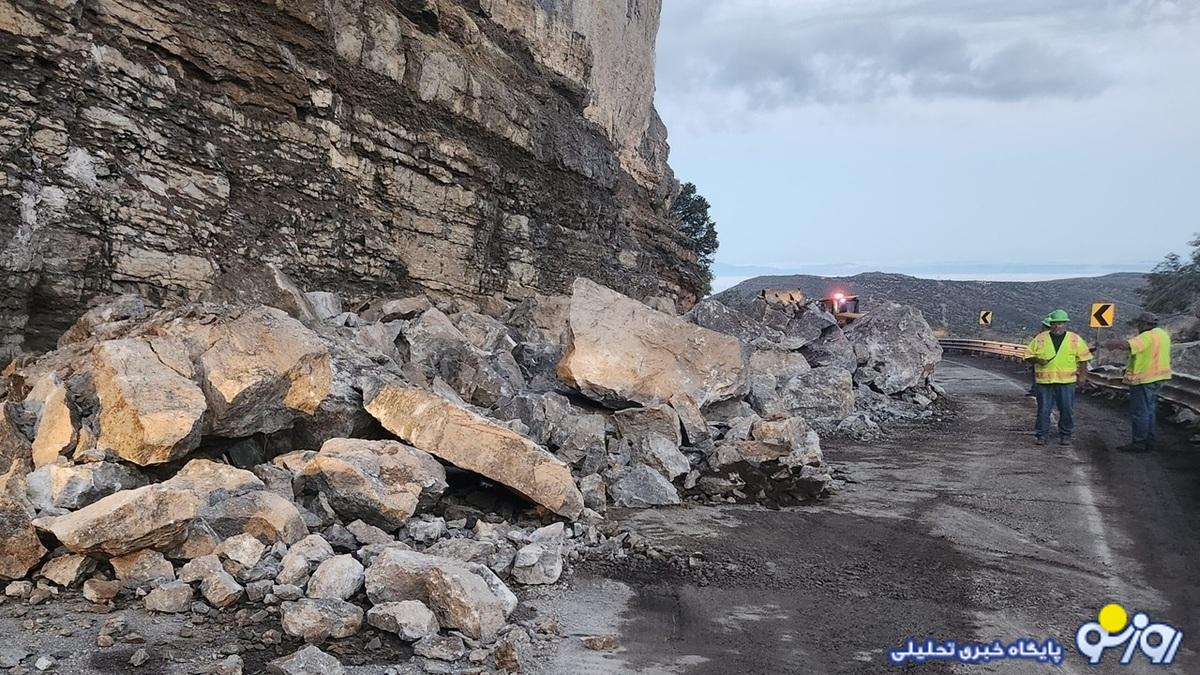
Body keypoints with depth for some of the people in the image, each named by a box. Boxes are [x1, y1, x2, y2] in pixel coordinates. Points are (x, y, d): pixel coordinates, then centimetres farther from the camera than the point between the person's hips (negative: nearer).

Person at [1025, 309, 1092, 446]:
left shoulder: (1075, 339, 5)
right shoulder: (1040, 338, 5)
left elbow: (1083, 357, 9)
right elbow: (1028, 355, 8)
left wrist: (1082, 375, 1)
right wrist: (1037, 360, -12)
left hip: (1067, 381, 0)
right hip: (1044, 381, 0)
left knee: (1067, 410, 4)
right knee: (1043, 409, 1)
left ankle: (1065, 435, 16)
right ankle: (1042, 435, 10)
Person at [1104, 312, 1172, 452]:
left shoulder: (1147, 337, -20)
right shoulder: (1163, 334, 11)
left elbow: (1126, 345, -33)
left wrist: (1110, 343, -17)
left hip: (1144, 380, -10)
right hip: (1157, 378, 10)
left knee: (1139, 412, -2)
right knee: (1150, 411, 17)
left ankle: (1139, 443, 1)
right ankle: (1150, 441, 23)